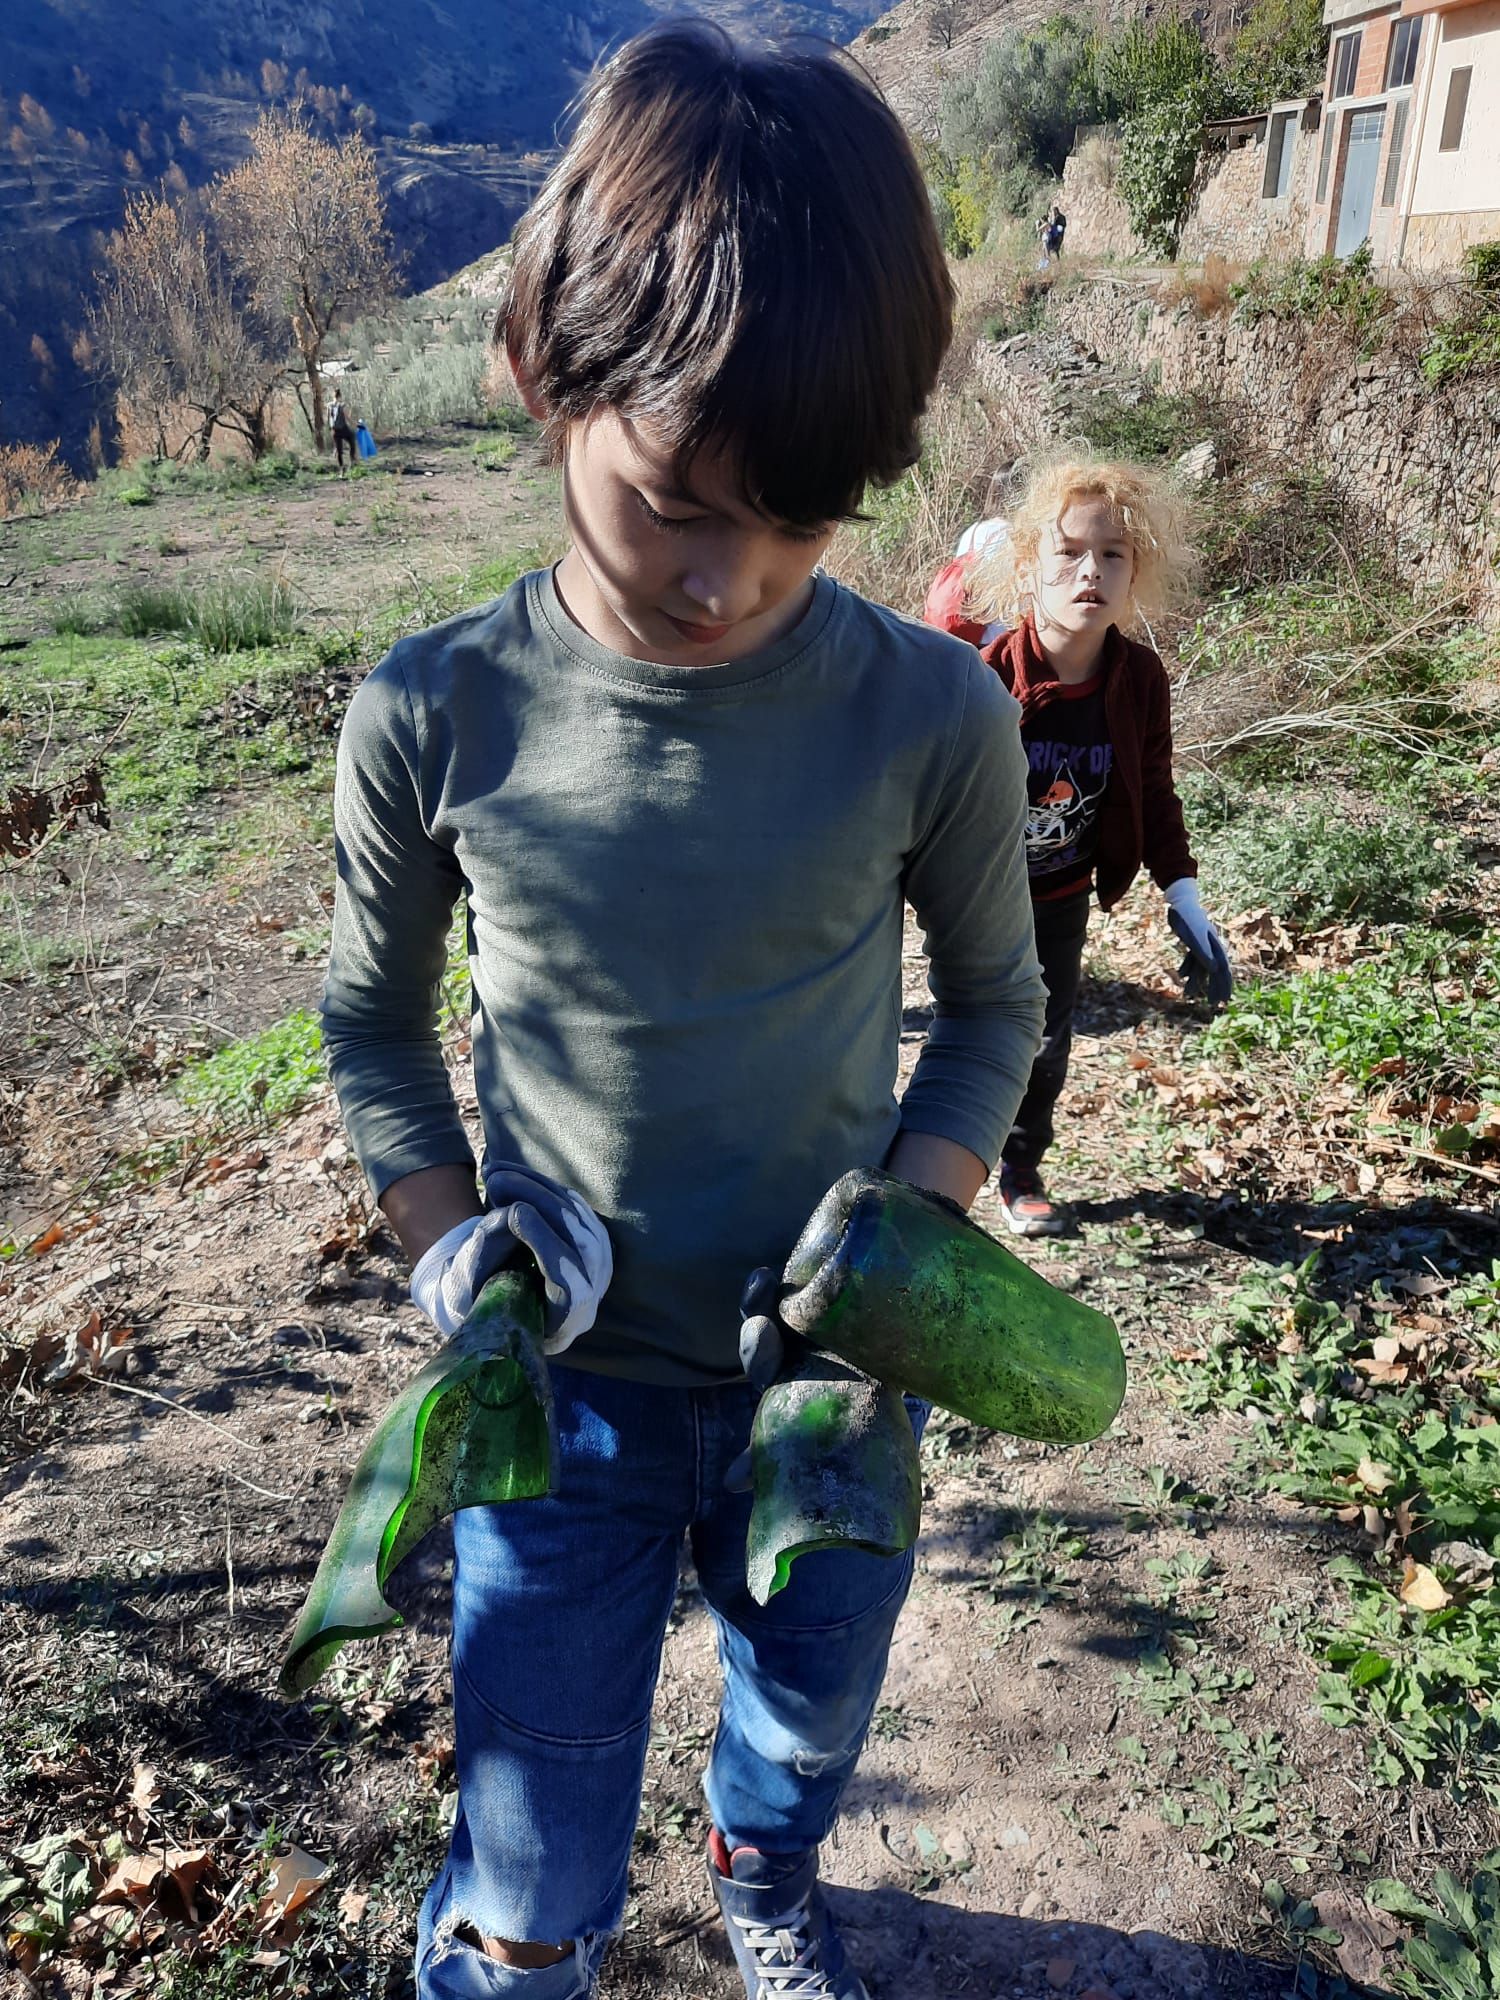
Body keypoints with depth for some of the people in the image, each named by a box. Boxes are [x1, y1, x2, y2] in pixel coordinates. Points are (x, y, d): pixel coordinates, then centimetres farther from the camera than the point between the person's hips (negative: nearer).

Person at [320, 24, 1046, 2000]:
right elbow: (375, 1022, 1)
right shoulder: (433, 722, -15)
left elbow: (995, 1001, 1)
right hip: (566, 1390, -1)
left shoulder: (931, 716, -16)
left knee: (808, 1737, 28)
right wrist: (445, 1239, -12)